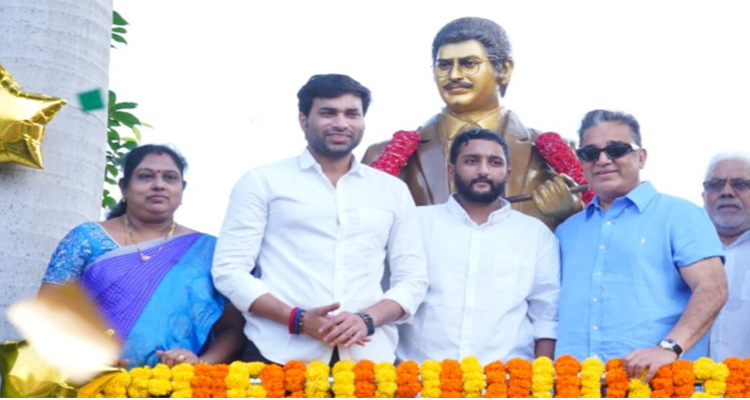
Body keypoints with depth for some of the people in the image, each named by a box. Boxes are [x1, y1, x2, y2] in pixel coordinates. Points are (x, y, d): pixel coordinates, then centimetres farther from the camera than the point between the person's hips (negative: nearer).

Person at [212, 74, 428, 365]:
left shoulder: (393, 191, 14)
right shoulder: (262, 183, 6)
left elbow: (413, 278, 11)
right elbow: (229, 270, 1)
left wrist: (367, 319, -8)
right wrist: (298, 318, -13)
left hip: (369, 356, 2)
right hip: (282, 356, -2)